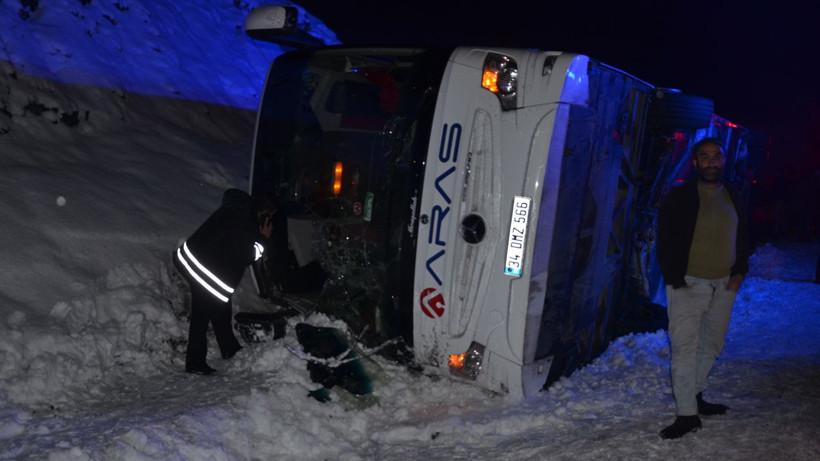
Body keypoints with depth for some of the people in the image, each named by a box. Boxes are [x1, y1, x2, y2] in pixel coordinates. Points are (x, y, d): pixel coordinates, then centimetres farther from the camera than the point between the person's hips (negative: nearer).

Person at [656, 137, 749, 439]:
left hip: (724, 284, 6)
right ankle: (687, 414, -8)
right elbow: (665, 242, -6)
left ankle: (695, 396, 29)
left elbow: (741, 238, 20)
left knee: (712, 345, 14)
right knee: (685, 347, -10)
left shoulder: (732, 198, 12)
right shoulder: (680, 198, -5)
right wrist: (677, 279, -13)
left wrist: (740, 271, 5)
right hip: (688, 284, -6)